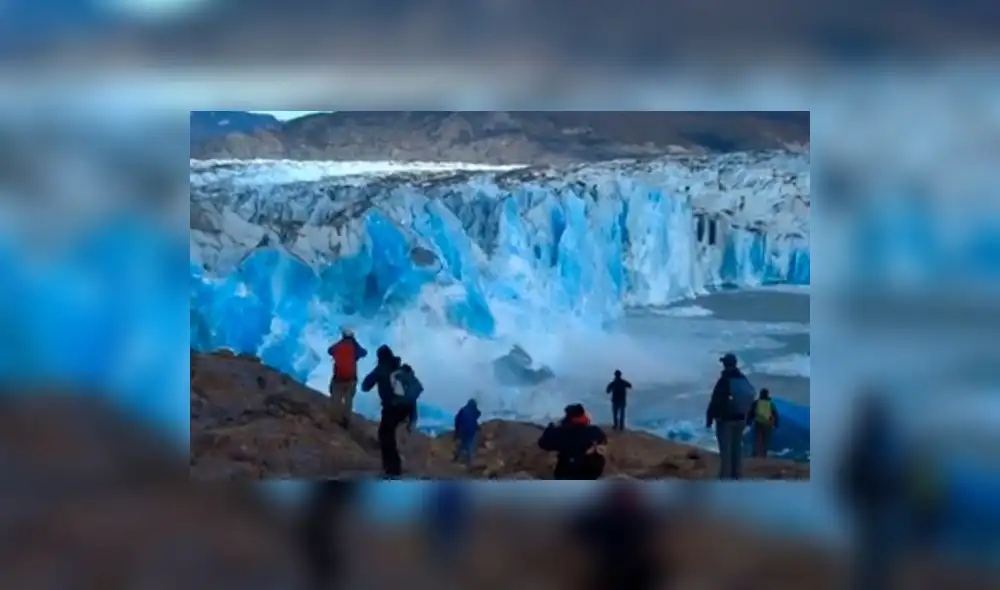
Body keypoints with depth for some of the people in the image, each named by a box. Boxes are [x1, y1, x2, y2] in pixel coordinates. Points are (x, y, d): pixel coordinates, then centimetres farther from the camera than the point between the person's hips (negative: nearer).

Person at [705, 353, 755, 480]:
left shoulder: (724, 381, -15)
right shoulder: (744, 380, 6)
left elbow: (715, 401, -15)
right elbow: (751, 398, 13)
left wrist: (709, 418, -8)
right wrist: (747, 418, 19)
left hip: (725, 419, -6)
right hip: (739, 419, 6)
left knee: (725, 449, -5)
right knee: (737, 448, 11)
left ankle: (725, 478, -7)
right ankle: (737, 477, 12)